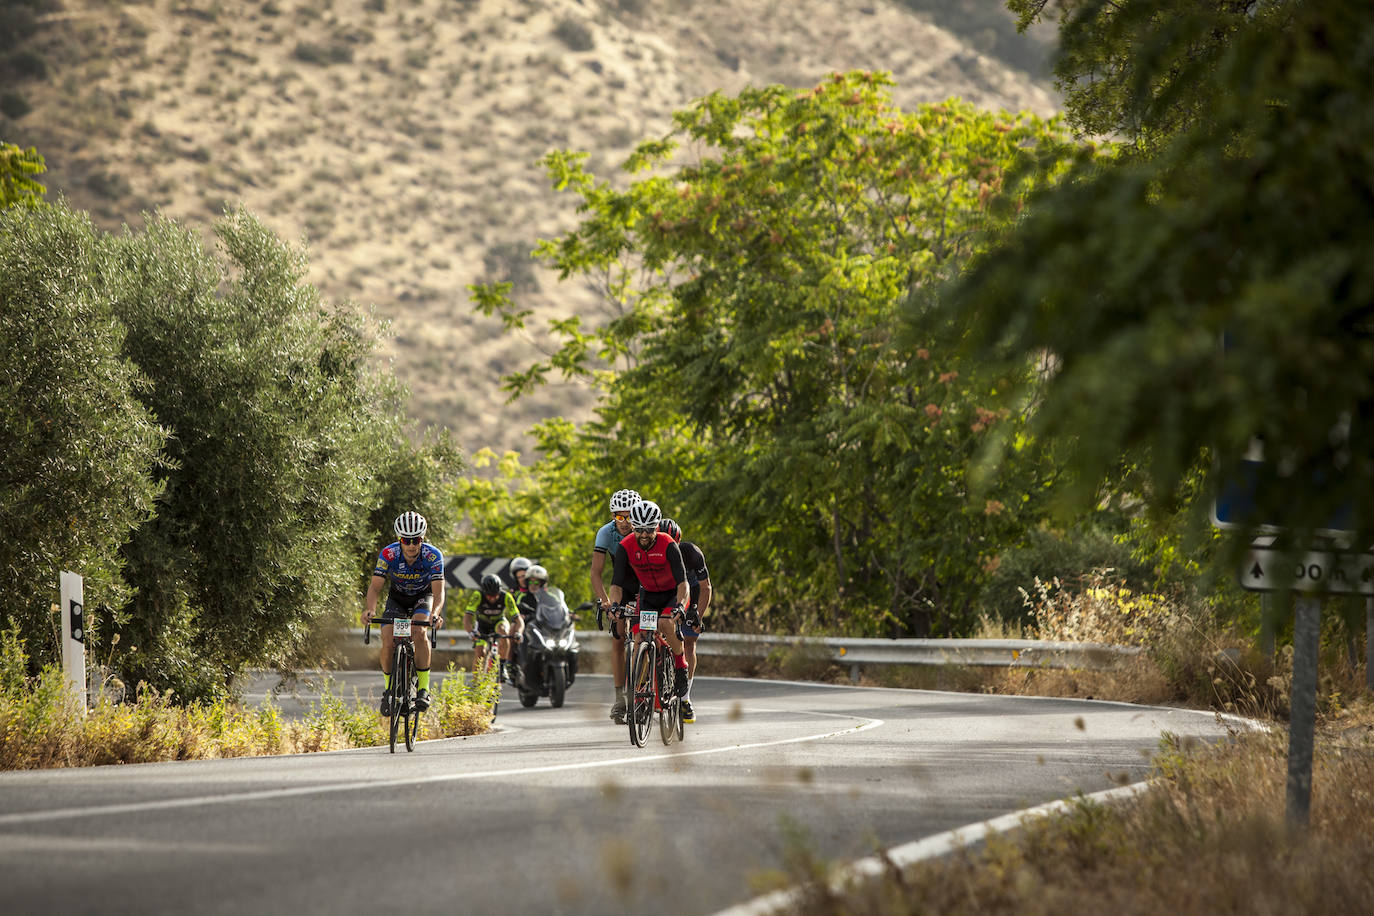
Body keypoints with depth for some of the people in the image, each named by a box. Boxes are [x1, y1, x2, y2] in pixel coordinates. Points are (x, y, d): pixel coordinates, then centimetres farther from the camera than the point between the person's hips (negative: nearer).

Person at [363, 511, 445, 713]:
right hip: (397, 597, 2)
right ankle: (389, 689, 4)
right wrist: (370, 609, -48)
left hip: (423, 597, -2)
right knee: (388, 642, -19)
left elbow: (438, 591, -33)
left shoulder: (433, 556, -29)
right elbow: (375, 586, -28)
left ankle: (423, 689, -24)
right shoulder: (388, 554, -26)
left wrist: (436, 613, -54)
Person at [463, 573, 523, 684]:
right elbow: (467, 619, -38)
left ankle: (503, 667, -23)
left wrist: (518, 633, -51)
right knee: (479, 653, -19)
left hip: (499, 621, 0)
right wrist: (472, 632, -58)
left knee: (503, 630, -34)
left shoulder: (506, 597, -29)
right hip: (482, 624, 0)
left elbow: (519, 620, -30)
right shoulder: (477, 596, -32)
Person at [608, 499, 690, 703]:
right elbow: (617, 582, -21)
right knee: (639, 637, -13)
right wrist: (614, 604, -40)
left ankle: (681, 665, -10)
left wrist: (680, 605, -51)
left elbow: (682, 581, -35)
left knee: (665, 623, -31)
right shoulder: (627, 547, -19)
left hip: (673, 594, -3)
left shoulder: (668, 545, -28)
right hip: (648, 594, 3)